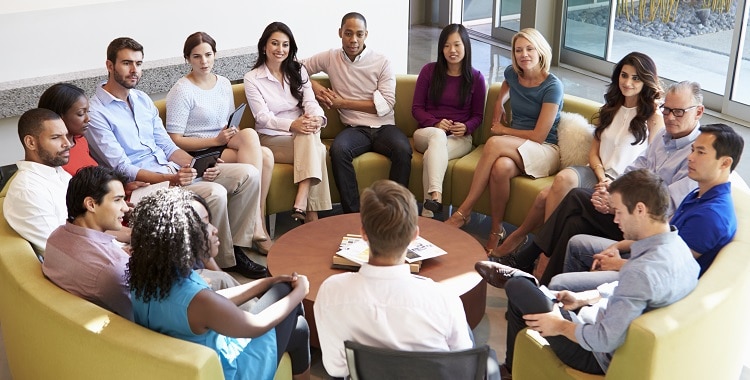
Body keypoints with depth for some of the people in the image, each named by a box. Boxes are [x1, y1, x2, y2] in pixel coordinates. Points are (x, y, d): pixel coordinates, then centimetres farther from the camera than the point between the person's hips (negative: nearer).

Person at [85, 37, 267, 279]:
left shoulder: (142, 99, 16)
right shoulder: (96, 113, -9)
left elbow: (167, 146, 15)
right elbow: (123, 169, -15)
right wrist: (170, 179, -28)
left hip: (172, 169, 8)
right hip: (143, 184, -8)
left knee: (248, 174, -6)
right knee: (215, 193, -30)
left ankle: (236, 249, -1)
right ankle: (224, 264, -11)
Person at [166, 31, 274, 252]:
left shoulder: (224, 84, 14)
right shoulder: (182, 91, -7)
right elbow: (175, 141, -10)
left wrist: (234, 133, -2)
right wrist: (216, 140, -18)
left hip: (226, 147, 6)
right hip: (198, 154, -6)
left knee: (266, 156, -25)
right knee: (250, 135, -29)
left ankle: (258, 221, -16)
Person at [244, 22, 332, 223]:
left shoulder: (298, 71, 13)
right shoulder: (252, 78, 1)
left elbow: (310, 102, -1)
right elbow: (263, 117, -10)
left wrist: (316, 118, -27)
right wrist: (292, 125, -29)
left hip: (302, 135, 3)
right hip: (272, 139, -3)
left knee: (309, 136, -35)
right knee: (317, 150, -32)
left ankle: (300, 205, -43)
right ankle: (311, 213, -33)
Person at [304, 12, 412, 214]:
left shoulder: (382, 62, 3)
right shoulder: (330, 58, 9)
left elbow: (385, 104, -4)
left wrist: (343, 103, -5)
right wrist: (314, 86, 0)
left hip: (384, 127, 0)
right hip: (355, 128, 1)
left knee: (403, 149, -34)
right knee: (338, 149, -34)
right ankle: (353, 212, -27)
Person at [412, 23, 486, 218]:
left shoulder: (476, 78, 5)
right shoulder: (429, 70, 4)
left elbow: (477, 115, 10)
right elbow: (417, 108, 4)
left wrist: (466, 127, -14)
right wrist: (436, 123, -15)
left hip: (460, 138, 0)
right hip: (427, 132, 0)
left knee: (431, 155, -35)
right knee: (438, 135, -39)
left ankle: (427, 213, -44)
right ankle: (436, 195, -56)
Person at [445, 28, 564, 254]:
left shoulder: (552, 86, -12)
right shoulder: (512, 74, 5)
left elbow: (539, 135, -14)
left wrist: (503, 130, -4)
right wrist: (498, 115, 19)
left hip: (545, 151, -4)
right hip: (514, 145, 4)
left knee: (494, 144, -34)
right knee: (501, 167, -36)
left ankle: (463, 212, -28)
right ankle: (496, 232, -24)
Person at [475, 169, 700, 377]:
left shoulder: (643, 271, -34)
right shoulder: (677, 245, -5)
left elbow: (606, 340, -32)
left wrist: (562, 326, -15)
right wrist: (582, 298, 12)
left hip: (602, 358, -8)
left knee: (517, 288, 4)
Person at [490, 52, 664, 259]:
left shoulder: (654, 116, -2)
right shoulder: (610, 108, 17)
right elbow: (594, 151, 13)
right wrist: (602, 177, -7)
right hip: (597, 173, 5)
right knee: (563, 177, -33)